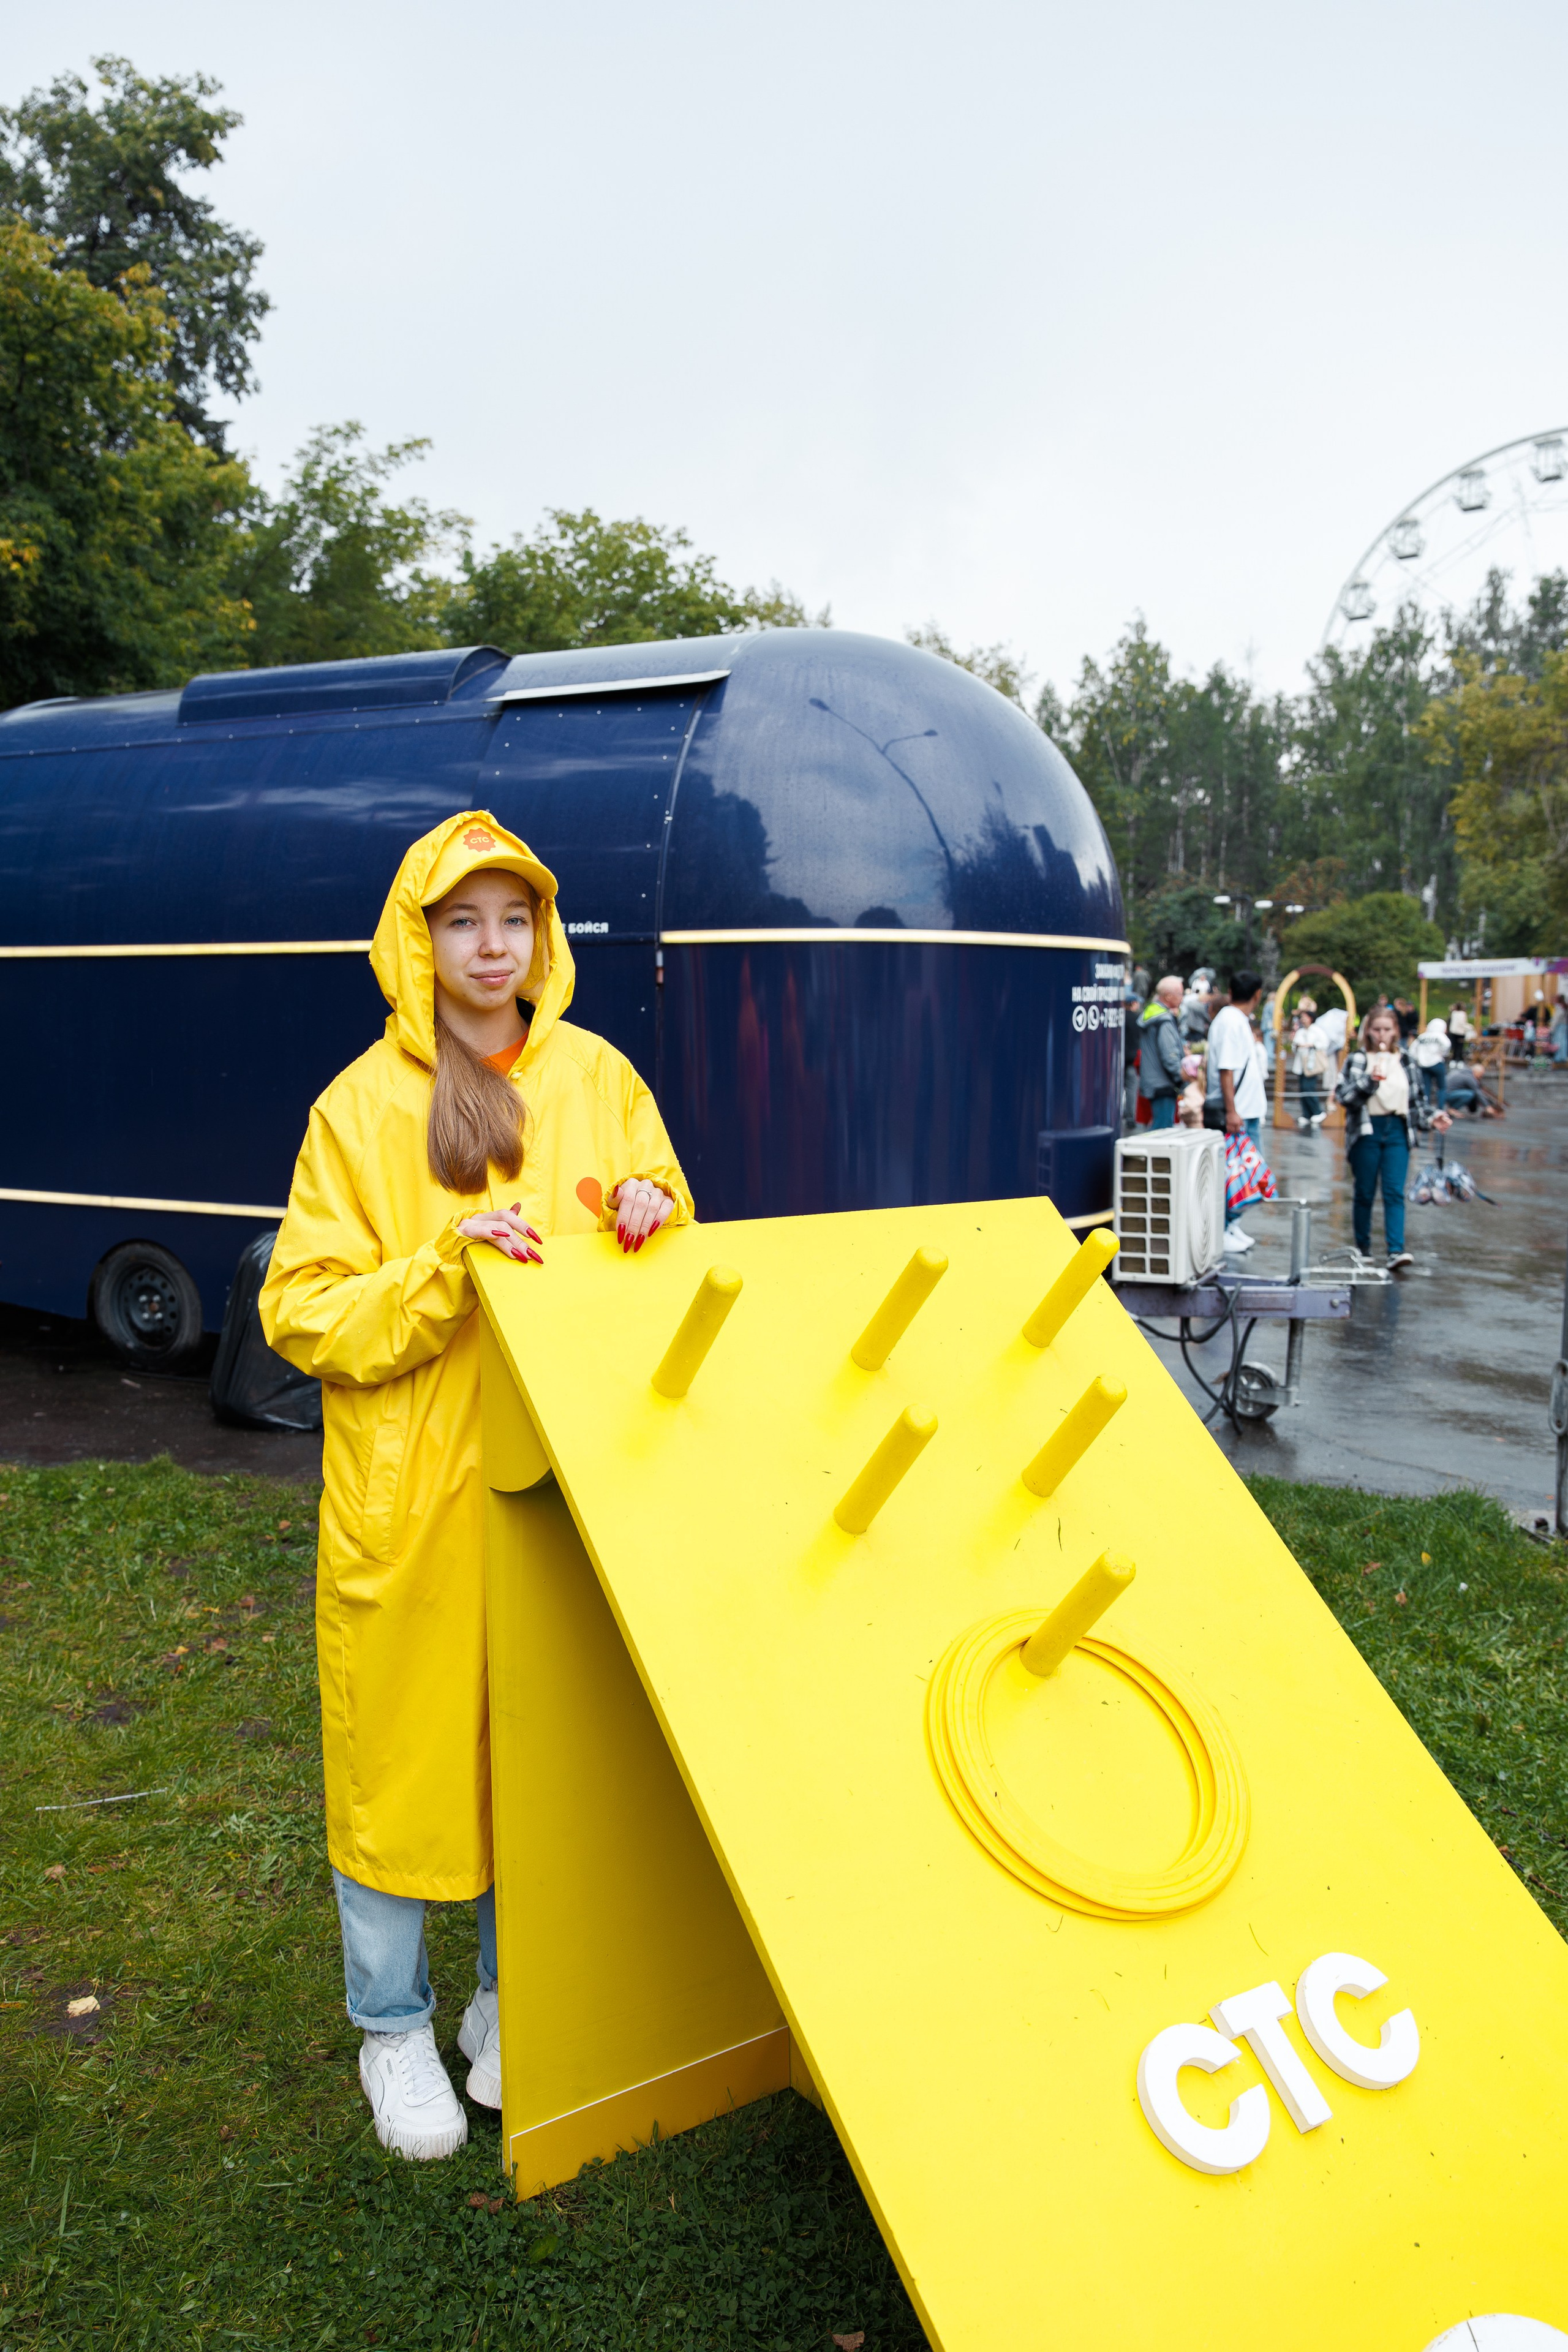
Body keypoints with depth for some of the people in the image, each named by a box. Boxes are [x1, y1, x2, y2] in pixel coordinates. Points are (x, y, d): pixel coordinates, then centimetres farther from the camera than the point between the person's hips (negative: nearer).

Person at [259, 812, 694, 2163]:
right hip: (409, 1494, -2)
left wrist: (647, 1217, -10)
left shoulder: (597, 1076, 4)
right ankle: (394, 2027, 31)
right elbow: (305, 1318, -8)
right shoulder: (363, 1107, -4)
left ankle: (513, 2000, 36)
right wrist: (445, 1267, -22)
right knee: (400, 1754, 8)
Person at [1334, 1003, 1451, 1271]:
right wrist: (1371, 1080, -23)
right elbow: (1344, 1094, -11)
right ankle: (1363, 1248, 18)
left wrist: (1431, 1117, 8)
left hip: (1397, 1131, 2)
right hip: (1367, 1131, -2)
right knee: (1365, 1193, 6)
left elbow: (1416, 1096, 20)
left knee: (1395, 1193, -7)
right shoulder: (1357, 1059, 1)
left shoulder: (1404, 1059, 12)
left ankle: (1396, 1250, -14)